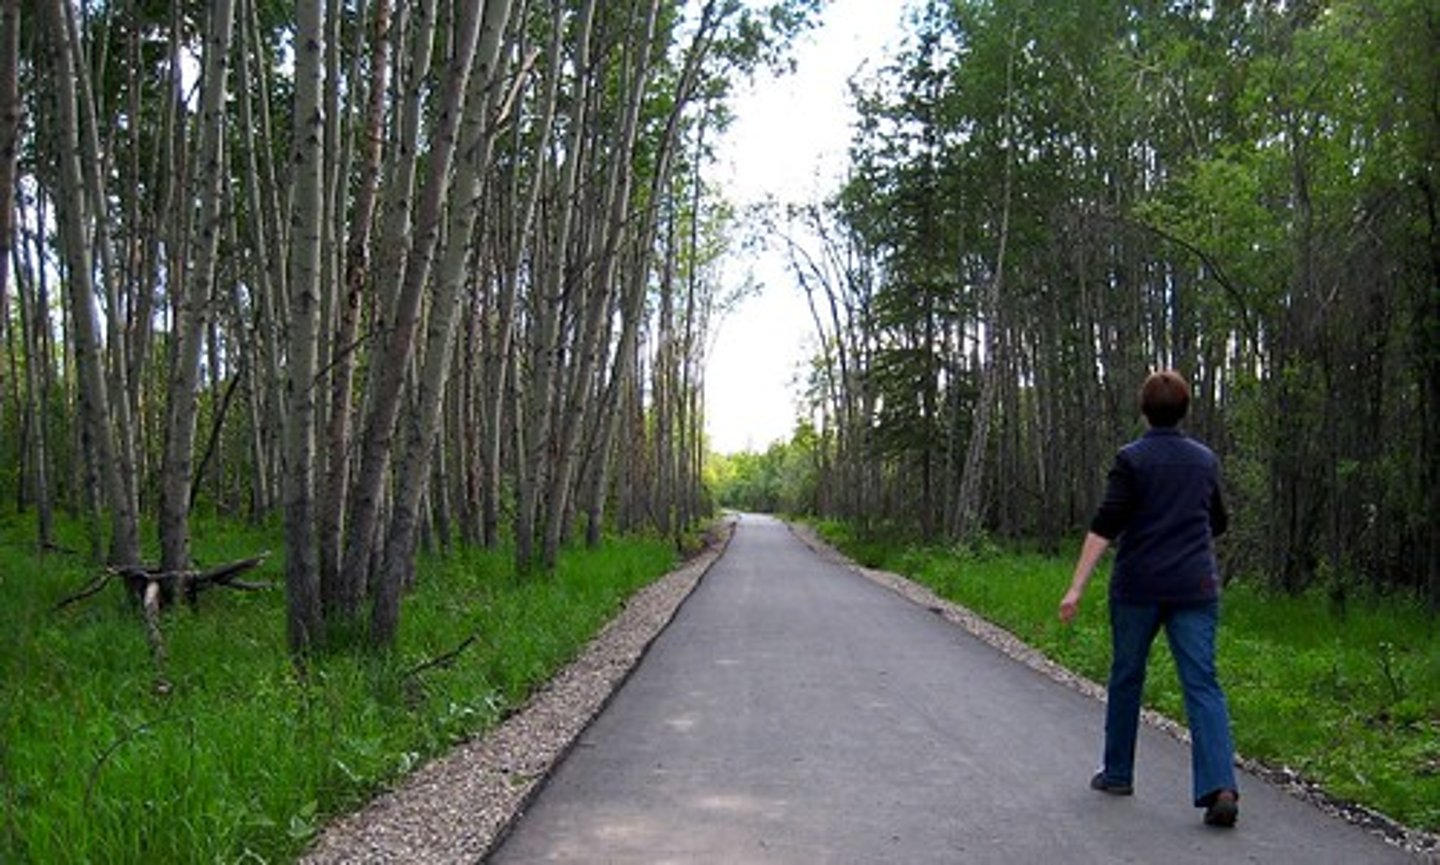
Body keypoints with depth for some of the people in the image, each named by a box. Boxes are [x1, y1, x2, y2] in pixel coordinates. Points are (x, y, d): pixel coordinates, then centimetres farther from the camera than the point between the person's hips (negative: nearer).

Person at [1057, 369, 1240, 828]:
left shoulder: (1132, 459, -5)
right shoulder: (1205, 460, 8)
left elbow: (1105, 526, -15)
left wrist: (1077, 587, -16)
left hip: (1138, 587, -2)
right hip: (1195, 587, 3)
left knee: (1126, 678, 12)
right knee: (1202, 683, 0)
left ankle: (1117, 773, 23)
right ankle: (1220, 787, -15)